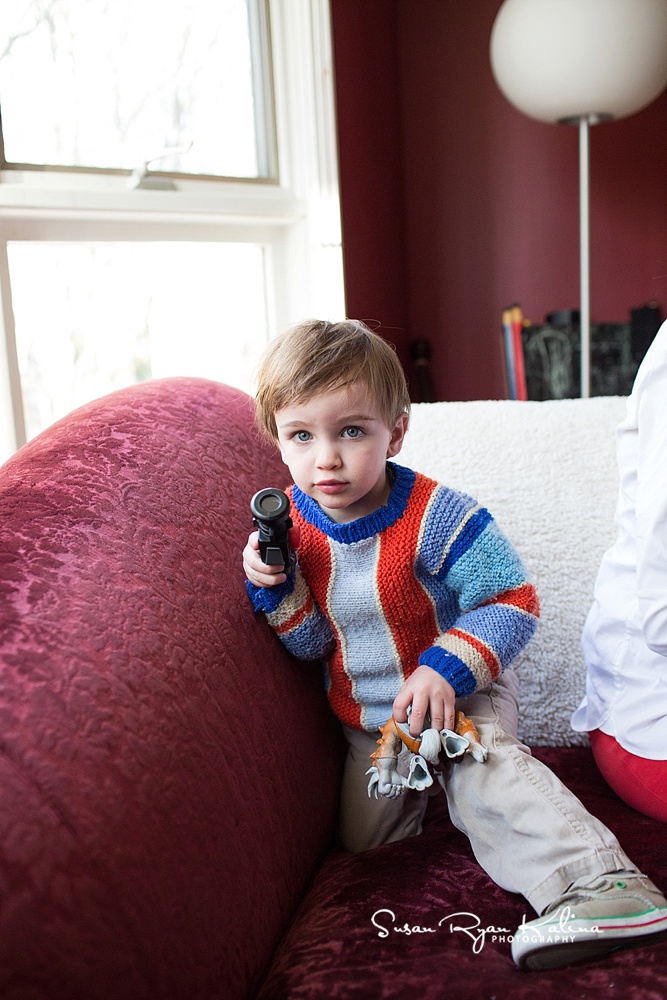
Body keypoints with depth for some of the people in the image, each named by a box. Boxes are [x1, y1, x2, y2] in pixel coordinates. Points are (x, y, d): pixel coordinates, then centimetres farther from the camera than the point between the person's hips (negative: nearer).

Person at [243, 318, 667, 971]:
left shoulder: (437, 518, -26)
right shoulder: (291, 522, -12)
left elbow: (513, 603, -19)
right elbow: (312, 644, -6)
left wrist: (446, 670, -31)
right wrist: (275, 587, -24)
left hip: (458, 692, -5)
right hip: (365, 716, 5)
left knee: (483, 766, -32)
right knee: (362, 836, 13)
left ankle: (595, 882, -28)